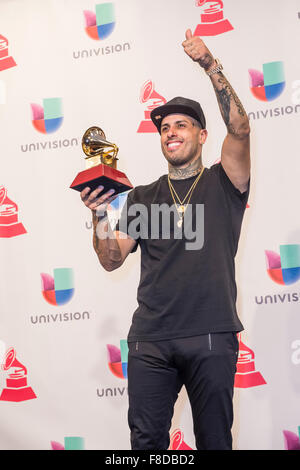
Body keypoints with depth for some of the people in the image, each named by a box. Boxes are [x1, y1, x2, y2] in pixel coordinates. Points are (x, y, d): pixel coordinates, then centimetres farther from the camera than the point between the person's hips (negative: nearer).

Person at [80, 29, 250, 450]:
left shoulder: (222, 183, 9)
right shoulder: (143, 197, 17)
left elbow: (239, 129, -9)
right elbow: (112, 260, 10)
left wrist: (211, 67, -16)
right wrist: (100, 216, -8)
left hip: (211, 336, -2)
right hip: (151, 339, 3)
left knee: (214, 440, 2)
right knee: (146, 439, 0)